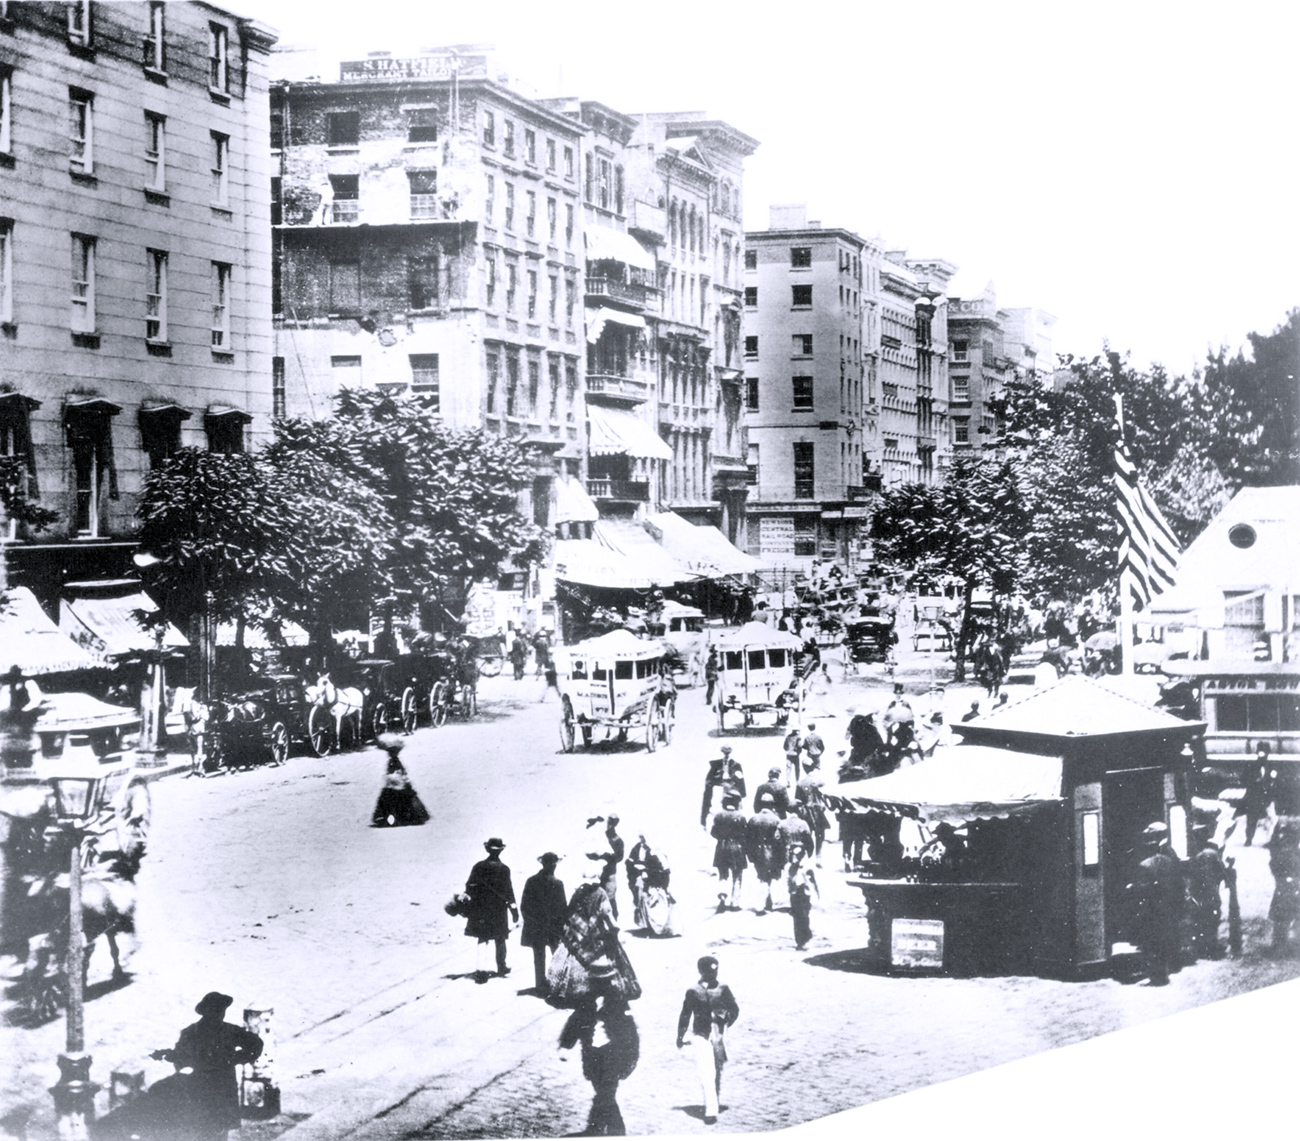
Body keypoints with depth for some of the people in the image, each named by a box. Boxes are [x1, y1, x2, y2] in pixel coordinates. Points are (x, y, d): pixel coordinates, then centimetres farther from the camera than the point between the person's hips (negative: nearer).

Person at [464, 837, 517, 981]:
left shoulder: (478, 867, -1)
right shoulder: (503, 869, -8)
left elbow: (469, 888, 1)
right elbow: (508, 891, -7)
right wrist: (514, 909, -1)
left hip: (479, 909, 2)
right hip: (498, 910, -2)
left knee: (482, 939, 4)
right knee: (500, 940, 14)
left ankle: (480, 970, -8)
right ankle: (501, 968, 23)